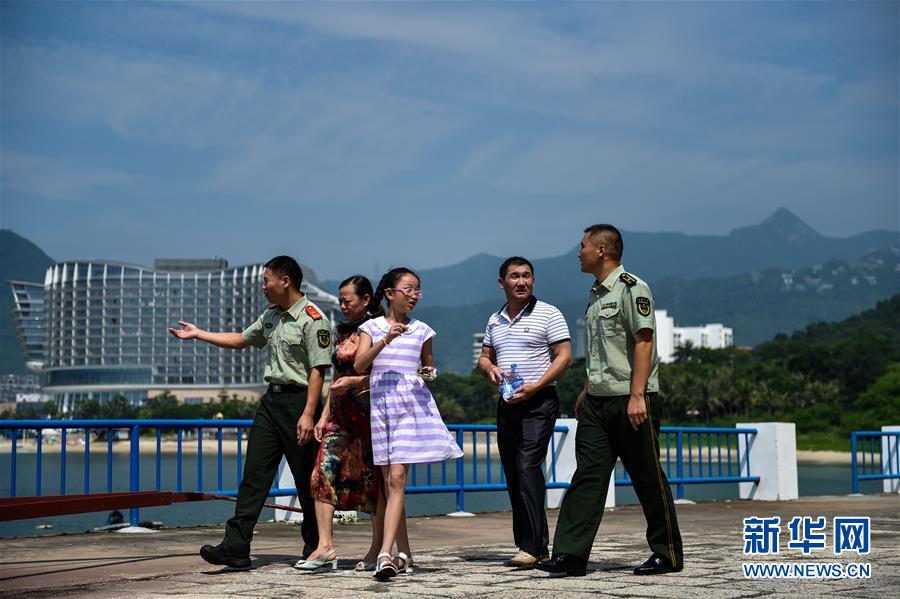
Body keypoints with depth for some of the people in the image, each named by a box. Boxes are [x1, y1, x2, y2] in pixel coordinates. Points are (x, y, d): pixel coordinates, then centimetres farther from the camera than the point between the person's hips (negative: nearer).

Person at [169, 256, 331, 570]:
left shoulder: (312, 319, -13)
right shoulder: (271, 316, 15)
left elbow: (318, 370, -18)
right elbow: (241, 340, 29)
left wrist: (308, 414, -24)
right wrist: (198, 334, 28)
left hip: (299, 400, -8)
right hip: (271, 399, 8)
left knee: (306, 479, 2)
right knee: (254, 474, 0)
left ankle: (314, 549, 17)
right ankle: (236, 547, -4)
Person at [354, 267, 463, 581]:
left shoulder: (421, 330, 10)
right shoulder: (372, 327, 7)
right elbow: (359, 365, -6)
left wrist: (430, 373, -1)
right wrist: (386, 339, -17)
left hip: (413, 404, -1)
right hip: (381, 402, 1)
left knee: (397, 478, -12)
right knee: (389, 481, 4)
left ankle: (385, 554, -20)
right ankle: (403, 552, 16)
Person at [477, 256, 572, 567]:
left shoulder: (548, 314, -3)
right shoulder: (495, 320, 15)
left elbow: (564, 356, -7)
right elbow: (484, 357, 22)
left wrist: (536, 386, -18)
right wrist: (490, 368, -2)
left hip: (539, 402, -7)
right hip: (507, 403, 7)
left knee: (527, 467, -17)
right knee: (513, 473, 6)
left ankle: (532, 546, -17)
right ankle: (538, 546, 13)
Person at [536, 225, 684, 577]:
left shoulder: (632, 289, -9)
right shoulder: (596, 294, 18)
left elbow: (643, 343, -17)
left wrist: (637, 395, -24)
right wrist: (587, 391, 25)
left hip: (630, 401, -8)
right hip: (597, 402, 8)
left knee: (648, 478, 1)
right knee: (588, 475, 1)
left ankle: (667, 555, 12)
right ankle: (570, 555, -1)